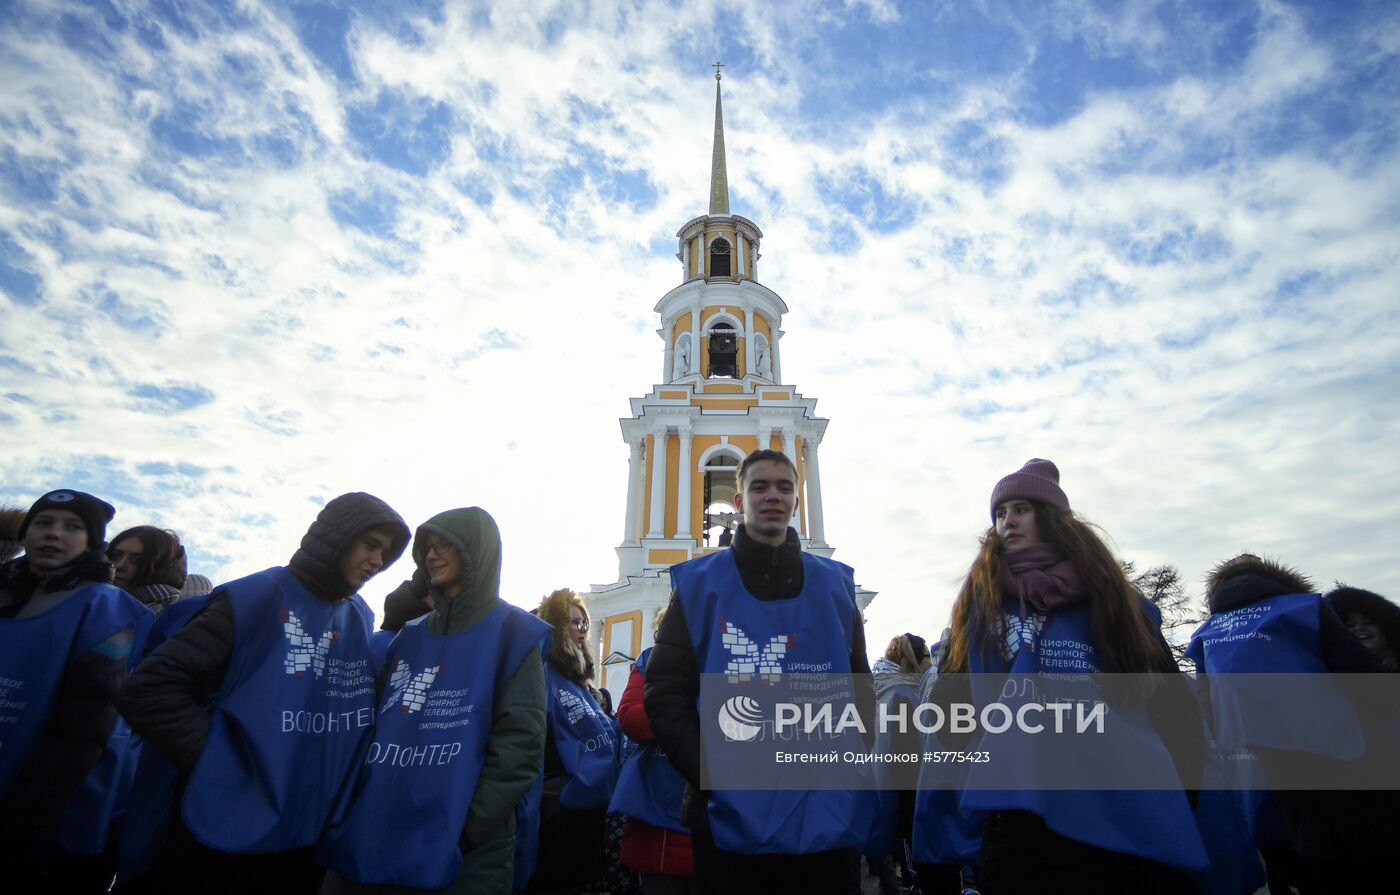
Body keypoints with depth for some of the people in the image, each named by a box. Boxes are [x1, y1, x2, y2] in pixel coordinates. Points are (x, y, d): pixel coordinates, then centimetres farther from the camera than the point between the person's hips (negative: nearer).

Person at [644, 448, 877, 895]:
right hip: (730, 817, -2)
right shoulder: (698, 583, 1)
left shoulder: (835, 584, 8)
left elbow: (860, 687, 10)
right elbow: (664, 690, -3)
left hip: (824, 817, 2)